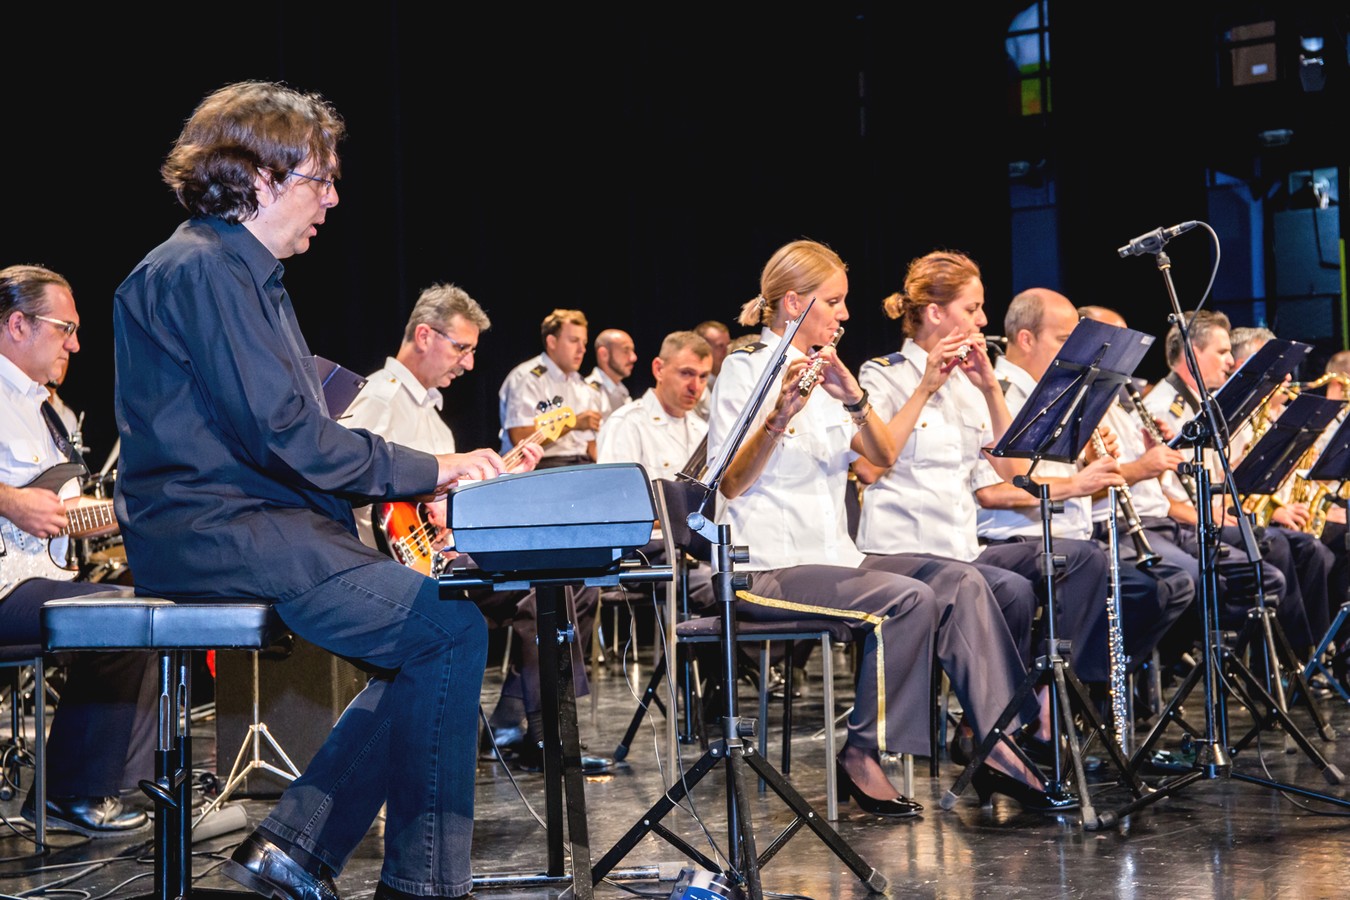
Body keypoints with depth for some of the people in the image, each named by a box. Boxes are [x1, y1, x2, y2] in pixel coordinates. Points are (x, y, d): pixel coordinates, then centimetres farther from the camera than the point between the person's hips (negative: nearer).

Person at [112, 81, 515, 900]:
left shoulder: (246, 275, 21)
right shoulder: (201, 271, -13)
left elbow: (294, 429, 19)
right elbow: (280, 431, -21)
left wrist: (426, 475, 6)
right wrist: (428, 470, -13)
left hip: (259, 523, 11)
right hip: (217, 534, -11)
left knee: (431, 640, 7)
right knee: (451, 628, -15)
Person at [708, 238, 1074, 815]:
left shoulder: (825, 371, 17)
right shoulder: (745, 370, -4)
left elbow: (884, 455, 4)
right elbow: (730, 483, -16)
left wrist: (854, 400, -14)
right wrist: (778, 416, -30)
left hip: (832, 555, 7)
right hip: (769, 568, -7)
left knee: (959, 582, -15)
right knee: (908, 598, -28)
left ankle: (995, 750, -16)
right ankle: (862, 756, -16)